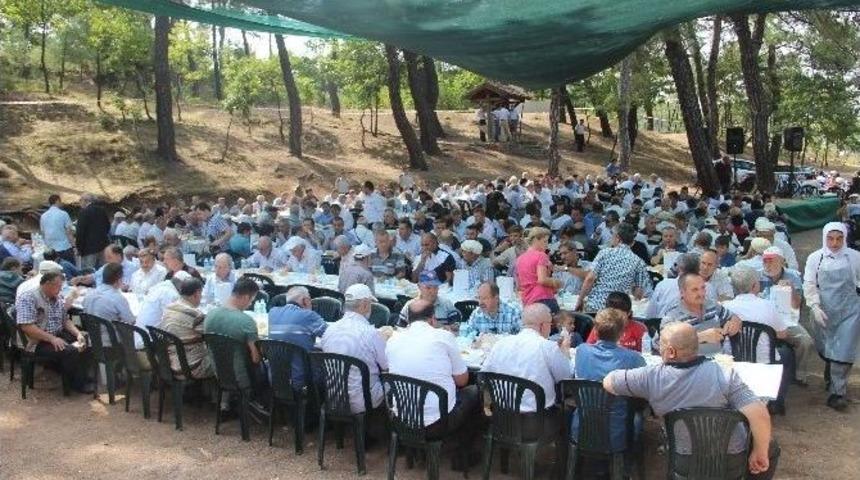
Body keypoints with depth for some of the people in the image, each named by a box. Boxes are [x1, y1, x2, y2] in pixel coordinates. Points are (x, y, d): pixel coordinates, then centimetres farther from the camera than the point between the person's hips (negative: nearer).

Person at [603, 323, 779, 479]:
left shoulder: (651, 377, -17)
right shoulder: (724, 373, -21)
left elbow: (608, 382, -4)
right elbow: (759, 414, -28)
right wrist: (760, 453, -12)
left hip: (686, 465, 1)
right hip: (733, 460, -1)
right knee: (770, 450, 31)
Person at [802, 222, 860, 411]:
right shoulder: (815, 258, -2)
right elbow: (809, 285, -1)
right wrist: (815, 306, -11)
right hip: (824, 311, 1)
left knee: (843, 351, -6)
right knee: (827, 350, 12)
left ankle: (838, 392, 0)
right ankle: (833, 381, 33)